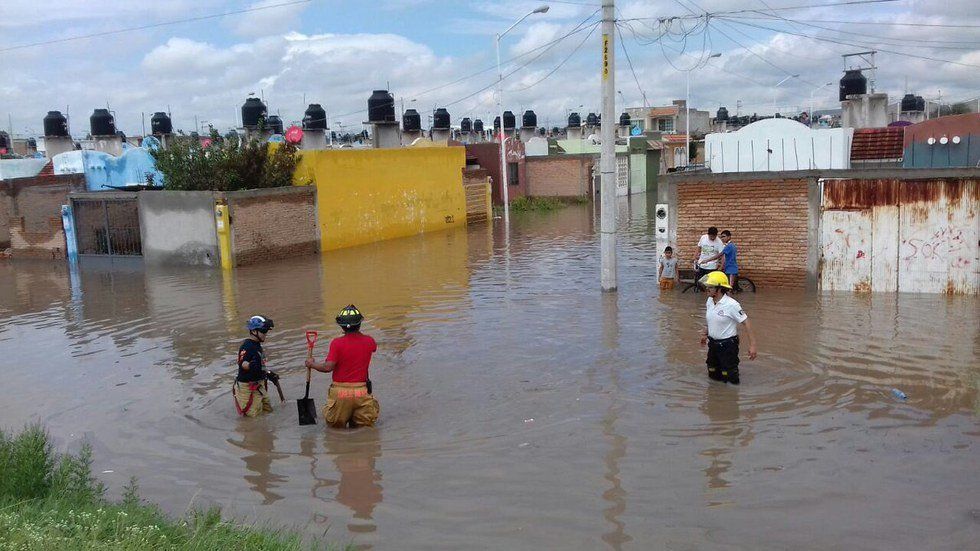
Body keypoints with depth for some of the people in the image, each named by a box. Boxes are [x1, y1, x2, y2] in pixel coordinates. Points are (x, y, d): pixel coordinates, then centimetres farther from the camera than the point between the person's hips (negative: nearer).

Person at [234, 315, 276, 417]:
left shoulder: (257, 345, 11)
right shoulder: (247, 346, -19)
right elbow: (242, 363, -30)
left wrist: (267, 373, 21)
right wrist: (250, 365, -46)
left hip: (259, 384, 10)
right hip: (248, 385, -10)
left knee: (268, 410, 17)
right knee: (255, 414, -7)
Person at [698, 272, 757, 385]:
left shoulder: (731, 304, -22)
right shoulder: (709, 301, 0)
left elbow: (746, 323, -20)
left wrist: (752, 345, -22)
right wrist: (705, 334, 24)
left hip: (728, 345, -7)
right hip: (713, 343, 7)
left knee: (730, 378, -1)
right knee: (713, 375, 14)